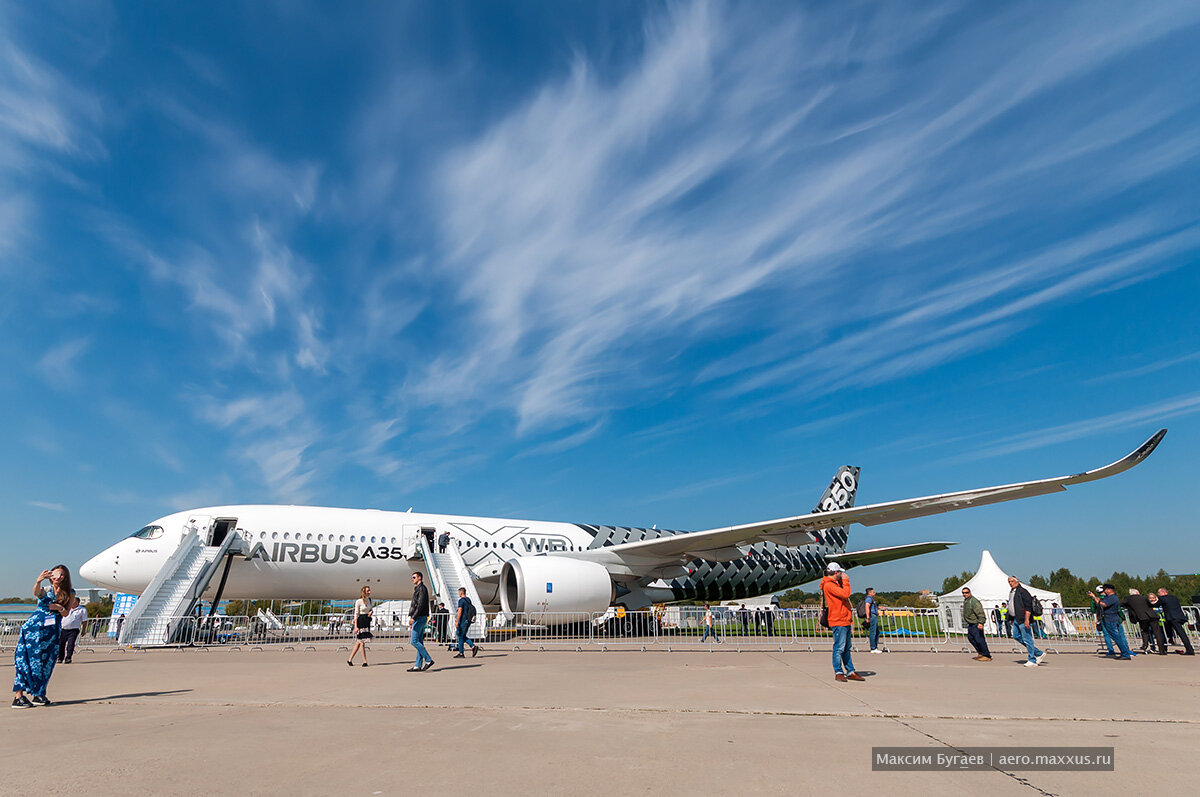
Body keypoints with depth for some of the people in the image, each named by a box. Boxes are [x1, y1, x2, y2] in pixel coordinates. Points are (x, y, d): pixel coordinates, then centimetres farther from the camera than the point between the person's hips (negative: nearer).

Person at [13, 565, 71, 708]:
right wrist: (38, 581, -44)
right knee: (28, 658, -10)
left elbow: (66, 614, 9)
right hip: (35, 627, -3)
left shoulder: (67, 594, 11)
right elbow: (36, 592, -22)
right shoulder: (45, 590, 3)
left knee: (46, 662, 5)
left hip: (53, 631, 3)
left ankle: (38, 694, 14)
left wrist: (60, 608, -12)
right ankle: (18, 696, -8)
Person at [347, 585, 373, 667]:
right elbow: (356, 614, -9)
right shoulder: (358, 601, -9)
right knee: (362, 642, -3)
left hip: (367, 622, 7)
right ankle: (364, 661, 2)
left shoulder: (369, 600, 9)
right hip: (361, 621, -7)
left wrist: (371, 612, -3)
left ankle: (350, 660, 19)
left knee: (359, 642, 9)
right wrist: (356, 626, -13)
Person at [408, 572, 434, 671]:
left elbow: (420, 605, -20)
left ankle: (428, 660, -9)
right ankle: (418, 666, 9)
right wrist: (413, 618, 20)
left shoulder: (422, 588, -12)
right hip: (419, 618, 10)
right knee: (419, 642, 8)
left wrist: (413, 617, -23)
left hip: (420, 618, -10)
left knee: (414, 641, -11)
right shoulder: (418, 589, 20)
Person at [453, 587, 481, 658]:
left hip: (462, 621, -8)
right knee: (463, 636, 14)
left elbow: (460, 611, -19)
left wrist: (457, 622, -18)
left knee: (460, 636, 1)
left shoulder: (461, 600, -12)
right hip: (468, 621, 8)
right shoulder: (468, 600, 15)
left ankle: (461, 653, 5)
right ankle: (473, 646, 1)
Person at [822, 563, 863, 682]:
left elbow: (843, 593, 27)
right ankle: (838, 673, 1)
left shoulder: (834, 584, 18)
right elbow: (846, 594, -20)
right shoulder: (829, 585, -15)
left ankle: (850, 672, 20)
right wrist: (845, 581, -11)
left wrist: (843, 581, 18)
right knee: (839, 648, -5)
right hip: (838, 621, -10)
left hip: (845, 620, 10)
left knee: (846, 648, 14)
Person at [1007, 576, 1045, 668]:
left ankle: (1032, 661, 6)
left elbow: (1028, 607, -18)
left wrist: (1027, 619, -23)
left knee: (1027, 639, -4)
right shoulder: (1011, 592, 17)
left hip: (1023, 620, -10)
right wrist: (1012, 619, 25)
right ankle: (1039, 653, 20)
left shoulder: (1022, 591, -12)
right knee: (1016, 636, 10)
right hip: (1016, 619, 10)